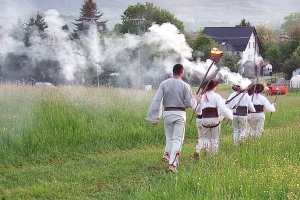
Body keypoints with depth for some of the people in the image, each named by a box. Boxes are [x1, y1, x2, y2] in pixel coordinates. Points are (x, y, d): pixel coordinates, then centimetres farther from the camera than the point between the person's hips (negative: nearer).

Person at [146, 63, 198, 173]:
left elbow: (157, 100, -7)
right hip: (180, 114, -2)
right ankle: (173, 164, -10)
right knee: (178, 139, -1)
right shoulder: (185, 86, -6)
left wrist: (154, 117, -6)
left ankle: (167, 155, 23)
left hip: (167, 113, 2)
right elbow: (189, 104, -5)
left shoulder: (164, 84, -2)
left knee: (169, 137, 23)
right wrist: (194, 98, 17)